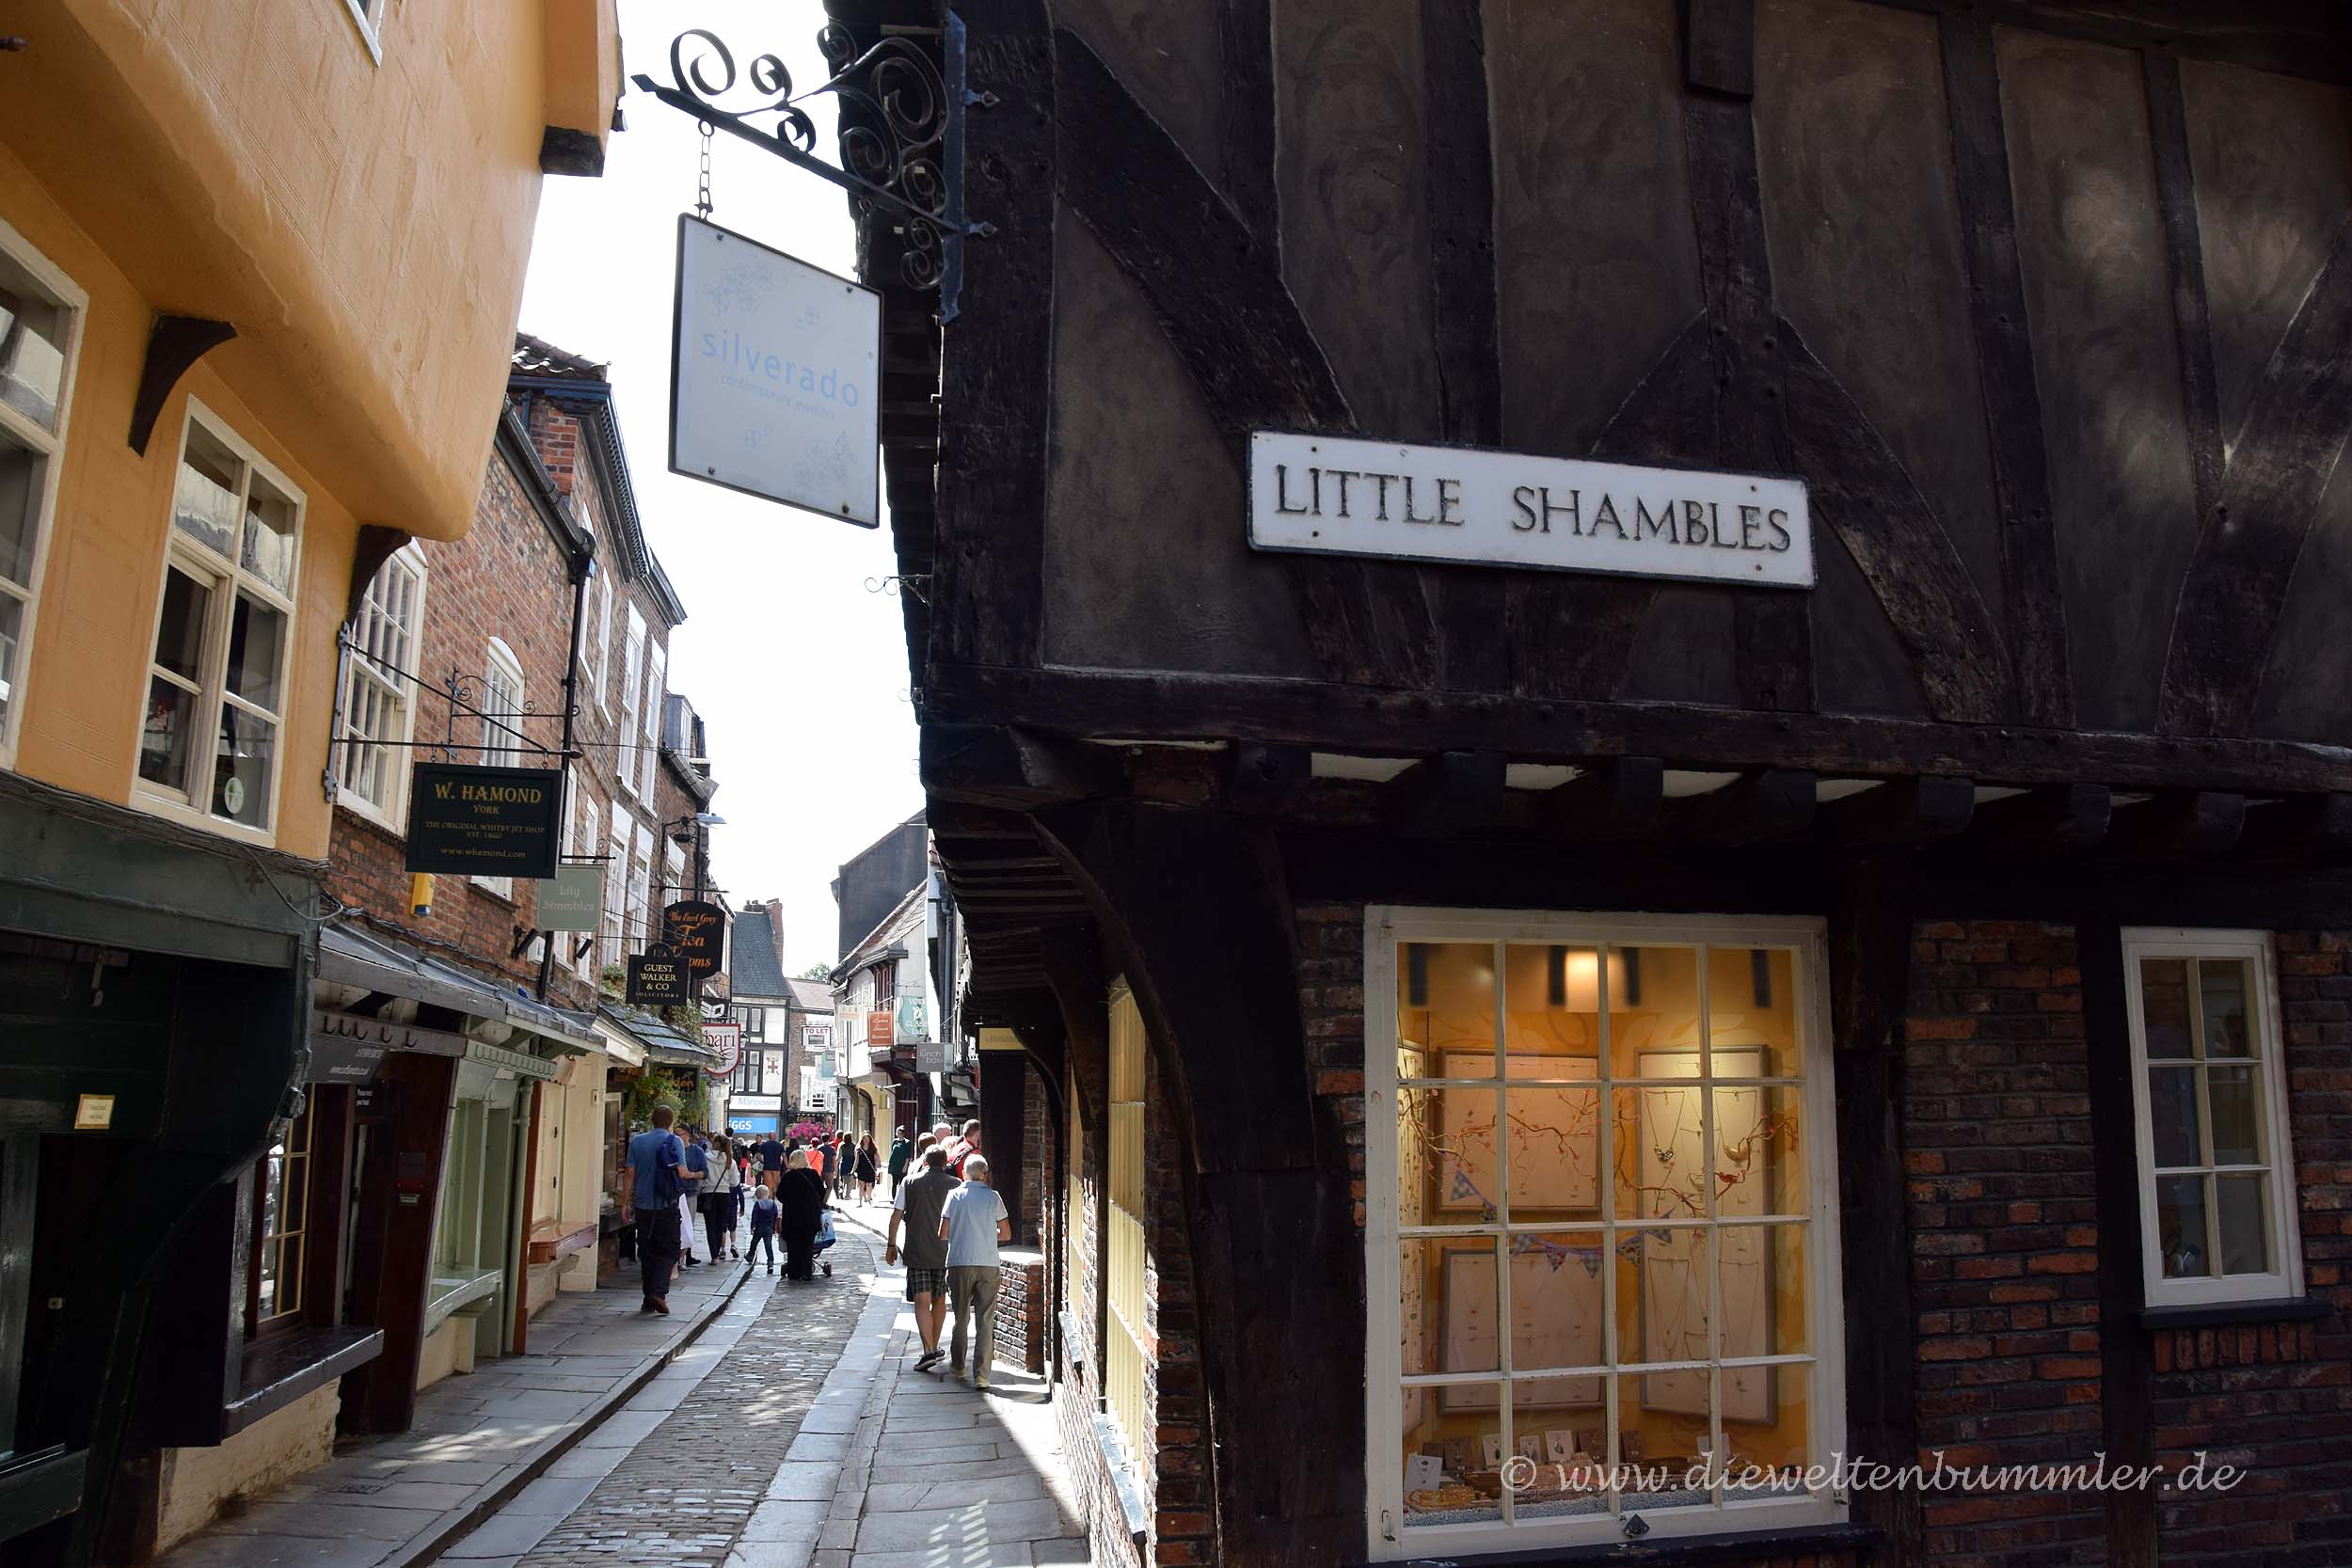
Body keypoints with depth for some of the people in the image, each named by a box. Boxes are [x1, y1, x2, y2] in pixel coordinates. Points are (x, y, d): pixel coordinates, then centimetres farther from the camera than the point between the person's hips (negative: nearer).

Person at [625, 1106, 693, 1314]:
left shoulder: (637, 1141, 2)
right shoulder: (674, 1141, -6)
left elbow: (630, 1174, 2)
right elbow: (682, 1172, -10)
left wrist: (627, 1203, 9)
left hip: (643, 1205, 3)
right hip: (666, 1206, -3)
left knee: (646, 1252, 11)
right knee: (668, 1250, 4)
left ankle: (649, 1300, 13)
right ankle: (658, 1292, -14)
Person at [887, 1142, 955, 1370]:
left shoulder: (909, 1182, 1)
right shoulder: (954, 1185, 0)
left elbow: (896, 1215, -1)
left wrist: (891, 1245, 8)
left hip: (917, 1253, -1)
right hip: (945, 1252, 1)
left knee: (922, 1302, -3)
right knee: (939, 1301, 16)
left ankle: (928, 1350, -17)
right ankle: (934, 1347, 27)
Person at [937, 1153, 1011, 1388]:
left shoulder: (955, 1195, -1)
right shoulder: (993, 1197, -1)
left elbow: (942, 1234, -1)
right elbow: (1006, 1234, 3)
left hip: (959, 1263, 1)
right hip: (988, 1265, -1)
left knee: (961, 1317, 17)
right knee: (985, 1321, 2)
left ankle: (957, 1365, 31)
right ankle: (981, 1374, -4)